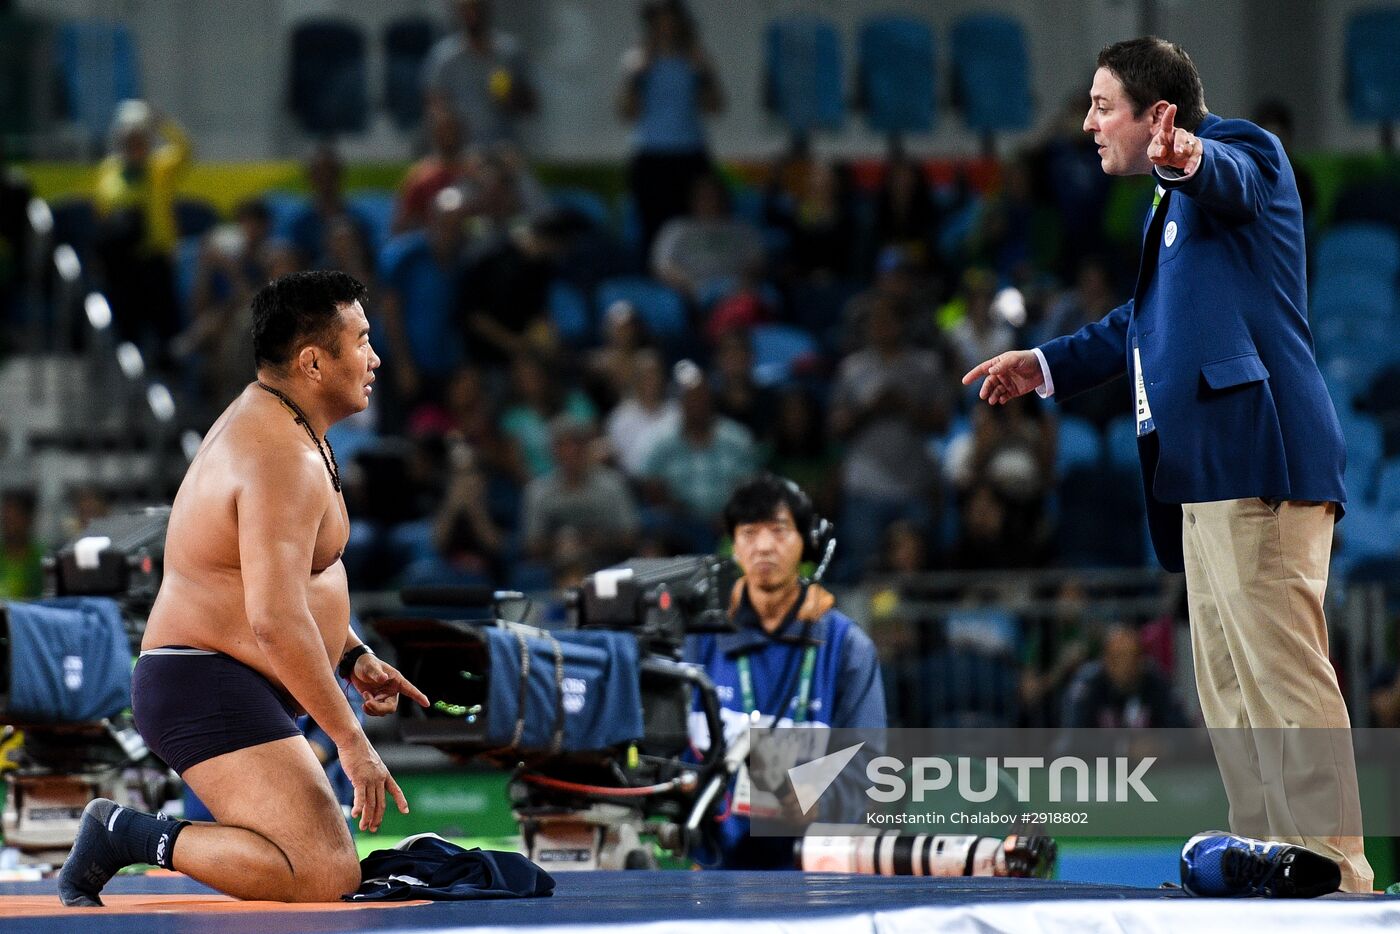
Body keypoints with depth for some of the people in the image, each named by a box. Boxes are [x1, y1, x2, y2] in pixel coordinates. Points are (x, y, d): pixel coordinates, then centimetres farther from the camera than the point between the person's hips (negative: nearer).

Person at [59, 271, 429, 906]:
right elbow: (276, 620, -26)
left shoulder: (267, 424, 17)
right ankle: (127, 836, -16)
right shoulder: (284, 460, -19)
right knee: (327, 878, -23)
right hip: (212, 693, -11)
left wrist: (353, 658, 19)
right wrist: (350, 741, -22)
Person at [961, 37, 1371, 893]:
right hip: (1208, 469, 11)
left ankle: (1337, 880, -18)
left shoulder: (1240, 152, -4)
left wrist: (1188, 158, -52)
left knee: (1284, 677, -15)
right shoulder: (1171, 206, 27)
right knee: (1229, 691, 15)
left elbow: (1234, 178, -30)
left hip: (1257, 458, -11)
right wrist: (1045, 365, 42)